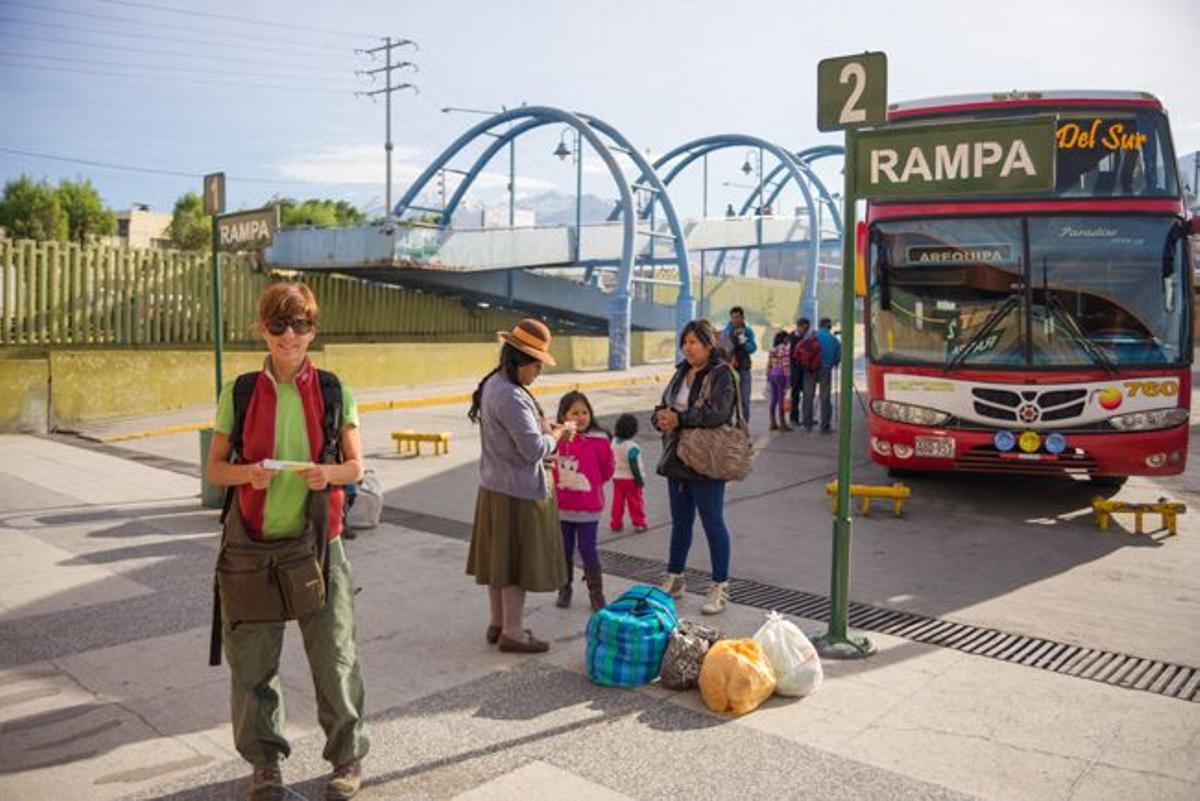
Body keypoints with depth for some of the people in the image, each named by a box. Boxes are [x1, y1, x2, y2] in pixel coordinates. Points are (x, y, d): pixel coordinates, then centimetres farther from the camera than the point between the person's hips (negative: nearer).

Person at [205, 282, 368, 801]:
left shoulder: (334, 392, 1)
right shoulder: (239, 393, 2)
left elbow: (356, 465, 4)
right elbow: (214, 469, 5)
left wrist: (330, 473, -18)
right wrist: (246, 473, -16)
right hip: (255, 544, 1)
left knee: (335, 655, 3)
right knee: (251, 659, 8)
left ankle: (348, 757, 23)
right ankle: (265, 759, 31)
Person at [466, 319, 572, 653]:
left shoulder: (492, 385, 7)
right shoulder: (511, 396, -24)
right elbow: (534, 449, -24)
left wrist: (542, 426, 5)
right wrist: (557, 434, -7)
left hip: (494, 486, 10)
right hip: (518, 491, -10)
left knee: (499, 559, 18)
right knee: (517, 562, 3)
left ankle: (498, 623, 31)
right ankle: (512, 633, 15)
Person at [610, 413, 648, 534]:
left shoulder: (614, 442, -1)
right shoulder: (632, 446, -23)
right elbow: (634, 466, -22)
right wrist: (640, 479, -13)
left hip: (617, 477, 6)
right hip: (630, 479, -6)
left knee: (618, 501, 12)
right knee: (635, 501, 6)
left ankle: (615, 523, 17)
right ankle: (638, 523, 13)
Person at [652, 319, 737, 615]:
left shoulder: (721, 374, -10)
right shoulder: (681, 372, 14)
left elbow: (718, 412, -24)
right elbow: (664, 406, 14)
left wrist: (679, 419, -20)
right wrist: (661, 417, -9)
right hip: (677, 460, 8)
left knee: (713, 523, 1)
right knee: (680, 522, 17)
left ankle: (720, 587, 12)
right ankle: (674, 579, 31)